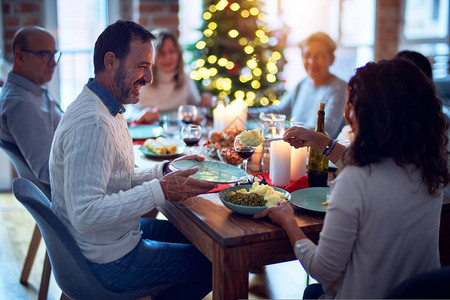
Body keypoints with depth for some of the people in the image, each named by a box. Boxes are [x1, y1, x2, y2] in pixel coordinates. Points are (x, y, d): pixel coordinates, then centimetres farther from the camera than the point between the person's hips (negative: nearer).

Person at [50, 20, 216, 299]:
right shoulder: (92, 124, -28)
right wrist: (160, 190, -32)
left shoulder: (107, 111, 7)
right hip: (111, 261, -10)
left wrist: (166, 170, 2)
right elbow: (85, 214, -33)